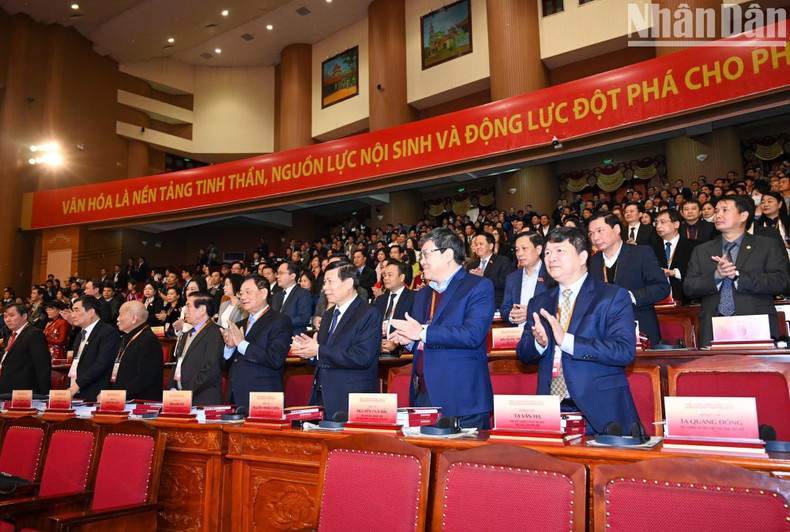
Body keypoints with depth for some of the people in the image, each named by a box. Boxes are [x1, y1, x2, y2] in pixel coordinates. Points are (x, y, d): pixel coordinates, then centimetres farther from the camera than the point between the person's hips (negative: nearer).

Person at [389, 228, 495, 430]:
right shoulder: (422, 295, 21)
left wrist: (423, 332, -15)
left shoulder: (479, 286, -4)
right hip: (422, 396, 7)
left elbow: (473, 335, -18)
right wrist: (408, 339, 3)